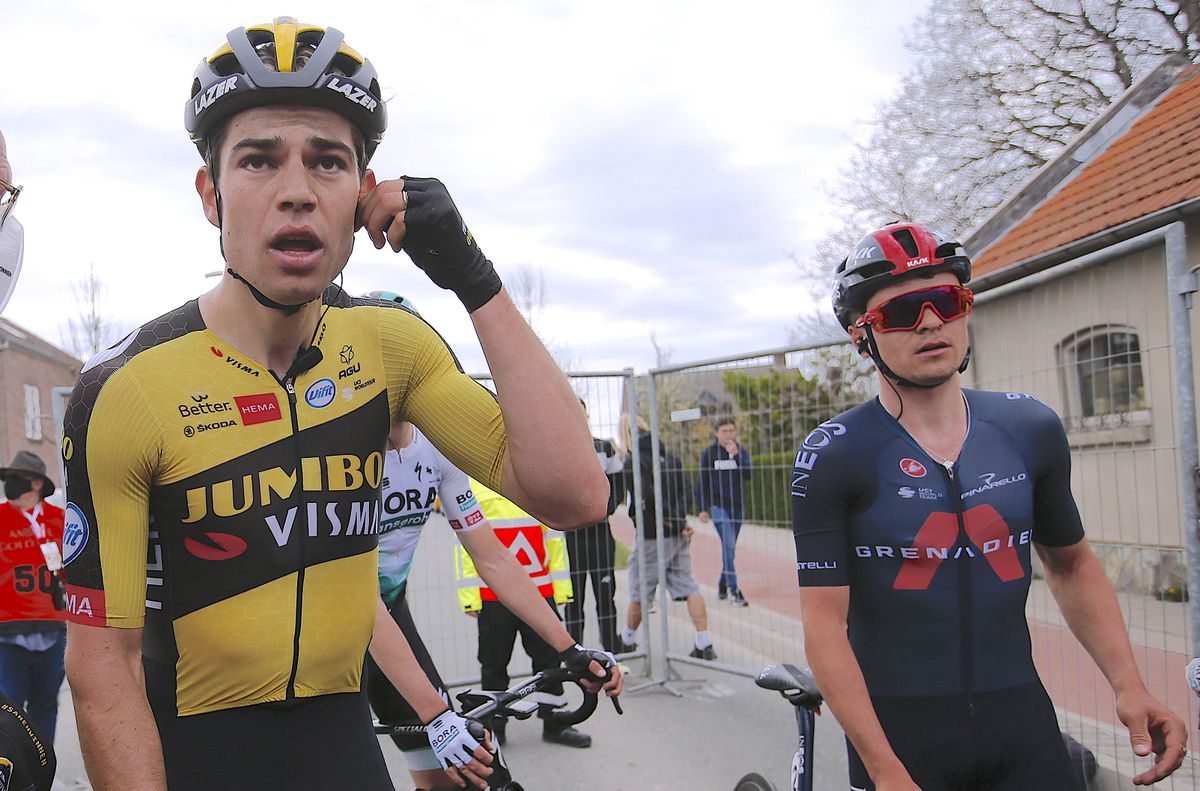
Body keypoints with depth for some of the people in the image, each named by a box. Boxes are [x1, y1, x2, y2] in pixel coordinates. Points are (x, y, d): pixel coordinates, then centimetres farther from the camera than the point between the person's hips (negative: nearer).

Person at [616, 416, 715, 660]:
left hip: (653, 535, -6)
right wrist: (681, 519, -4)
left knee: (640, 590, 8)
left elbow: (646, 496, -19)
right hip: (679, 534, 6)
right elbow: (687, 489, 3)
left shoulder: (633, 462, -9)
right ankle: (704, 644, -2)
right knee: (688, 586, 5)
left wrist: (670, 517, -8)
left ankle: (628, 641, 25)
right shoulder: (671, 457, 11)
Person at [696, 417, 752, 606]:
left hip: (737, 506, 4)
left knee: (730, 547, 10)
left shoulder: (742, 451, 6)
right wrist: (703, 509, -1)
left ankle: (723, 585, 24)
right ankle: (733, 589, -12)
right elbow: (702, 482, 2)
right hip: (718, 505, -4)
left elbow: (748, 475, -9)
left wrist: (736, 455, -19)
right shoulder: (709, 453, -1)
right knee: (728, 546, -14)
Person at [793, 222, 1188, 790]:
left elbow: (1070, 565, 14)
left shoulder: (1031, 428, 2)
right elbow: (825, 624, -13)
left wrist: (1128, 684, 3)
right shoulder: (833, 456, -11)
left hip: (1022, 722, 3)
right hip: (897, 732, -3)